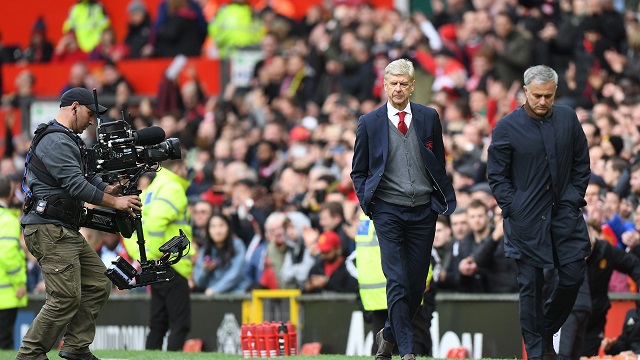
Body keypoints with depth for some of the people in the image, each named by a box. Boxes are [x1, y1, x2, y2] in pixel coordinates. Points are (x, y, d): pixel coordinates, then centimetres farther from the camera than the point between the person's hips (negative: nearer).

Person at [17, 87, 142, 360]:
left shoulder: (68, 140, 21)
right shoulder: (55, 141, -14)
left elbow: (85, 177, 21)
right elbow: (76, 185, -21)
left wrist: (110, 190, 2)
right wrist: (115, 202, -15)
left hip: (67, 231, 11)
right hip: (49, 230, -11)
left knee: (98, 285, 9)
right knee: (66, 297, -13)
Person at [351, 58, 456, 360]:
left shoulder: (428, 118, 7)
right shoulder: (369, 123, 3)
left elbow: (439, 164, 15)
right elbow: (358, 171, 10)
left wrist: (445, 199, 5)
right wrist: (367, 201, -5)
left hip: (424, 210, 2)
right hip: (388, 210, -2)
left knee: (416, 283, 4)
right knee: (397, 282, -12)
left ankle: (389, 335, 26)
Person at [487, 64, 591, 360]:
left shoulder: (568, 119, 3)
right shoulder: (507, 127, -6)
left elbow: (581, 162, 13)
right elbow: (496, 175, -2)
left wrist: (575, 198, 4)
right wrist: (514, 209, -9)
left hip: (565, 213, 3)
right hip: (527, 220, -3)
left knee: (573, 275, 1)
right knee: (531, 285, 0)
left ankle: (547, 332, 24)